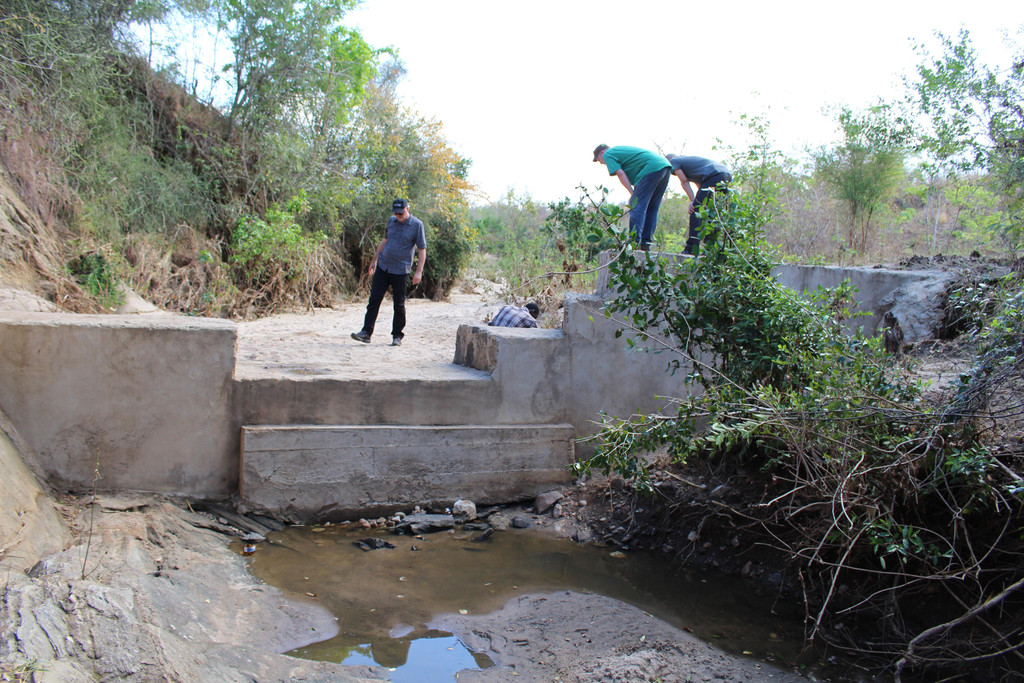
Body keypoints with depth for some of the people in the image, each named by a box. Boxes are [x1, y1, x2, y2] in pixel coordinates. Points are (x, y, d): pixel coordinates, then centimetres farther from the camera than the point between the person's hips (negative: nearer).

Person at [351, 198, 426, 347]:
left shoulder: (417, 225, -6)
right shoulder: (391, 221, 9)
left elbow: (422, 250, -6)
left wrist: (419, 272, -13)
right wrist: (374, 259, 24)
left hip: (400, 271, -4)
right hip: (382, 267, 4)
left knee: (399, 305, 2)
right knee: (374, 299, -2)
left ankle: (397, 336, 14)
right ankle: (366, 332, 1)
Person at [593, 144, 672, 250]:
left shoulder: (608, 154, 8)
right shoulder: (620, 150, 34)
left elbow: (620, 173, -6)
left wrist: (632, 193, -9)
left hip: (652, 169, -9)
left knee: (637, 207, -10)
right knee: (651, 209, 11)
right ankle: (646, 243, 11)